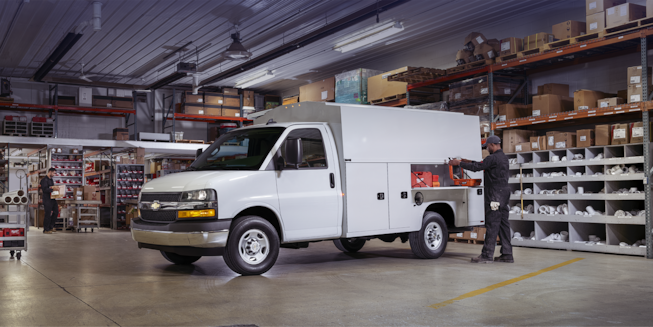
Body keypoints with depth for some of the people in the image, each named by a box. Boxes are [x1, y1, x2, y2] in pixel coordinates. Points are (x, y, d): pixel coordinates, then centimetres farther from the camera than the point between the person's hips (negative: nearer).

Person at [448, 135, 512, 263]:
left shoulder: (493, 158, -14)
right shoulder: (503, 157, 18)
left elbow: (476, 167, -16)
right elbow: (481, 164, 25)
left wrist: (459, 163, -7)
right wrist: (466, 161, 24)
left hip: (496, 194, -10)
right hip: (504, 192, 10)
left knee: (492, 224, -8)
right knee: (503, 223, 10)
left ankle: (487, 255, -7)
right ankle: (507, 254, 12)